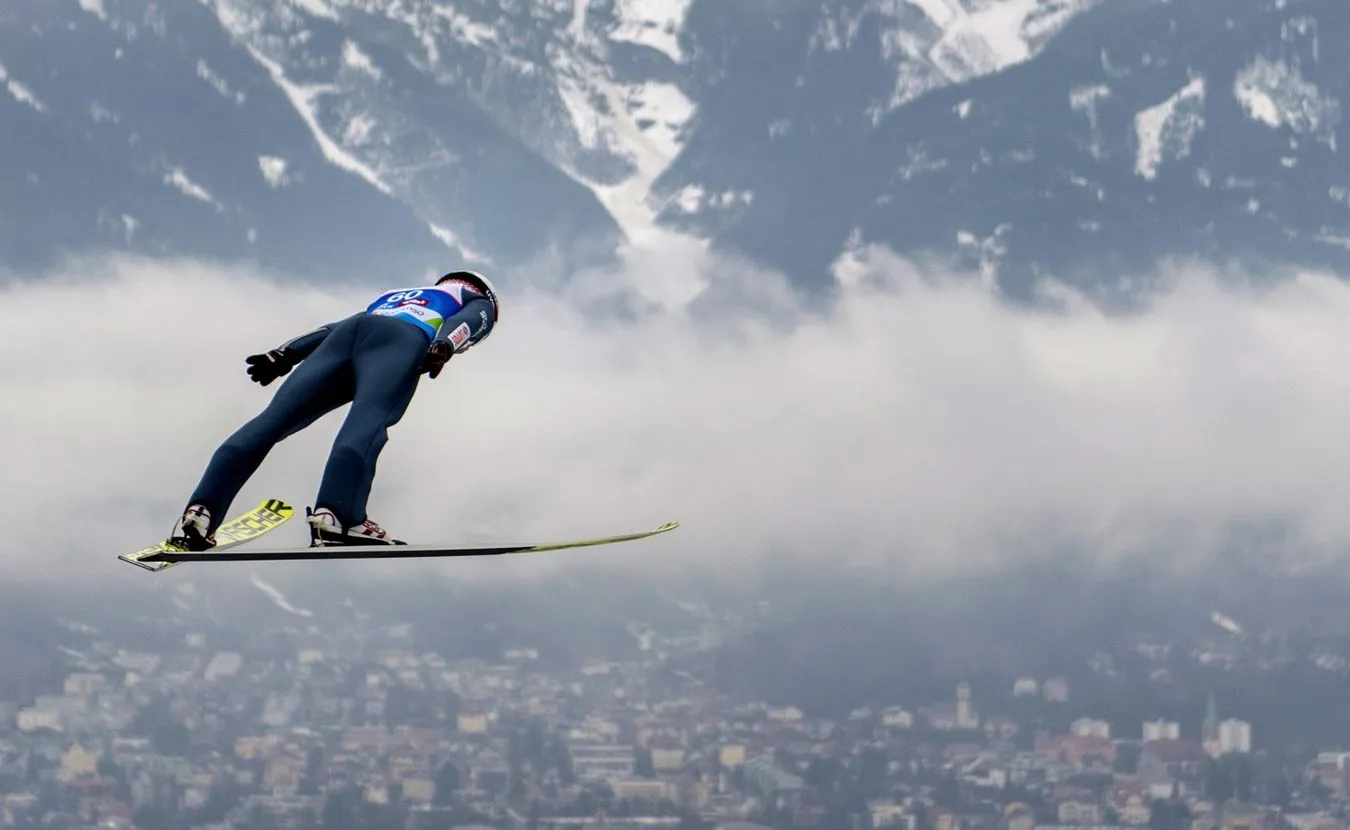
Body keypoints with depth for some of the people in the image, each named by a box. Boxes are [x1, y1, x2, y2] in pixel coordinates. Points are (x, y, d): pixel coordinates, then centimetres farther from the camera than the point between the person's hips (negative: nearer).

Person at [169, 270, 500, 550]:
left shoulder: (392, 297, 47)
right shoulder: (479, 305, 32)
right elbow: (465, 323, 9)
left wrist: (284, 354, 24)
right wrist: (444, 347, -11)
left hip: (345, 333, 5)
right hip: (403, 340, -5)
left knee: (274, 419, -8)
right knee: (368, 420, -27)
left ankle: (199, 511, -22)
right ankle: (336, 516, -52)